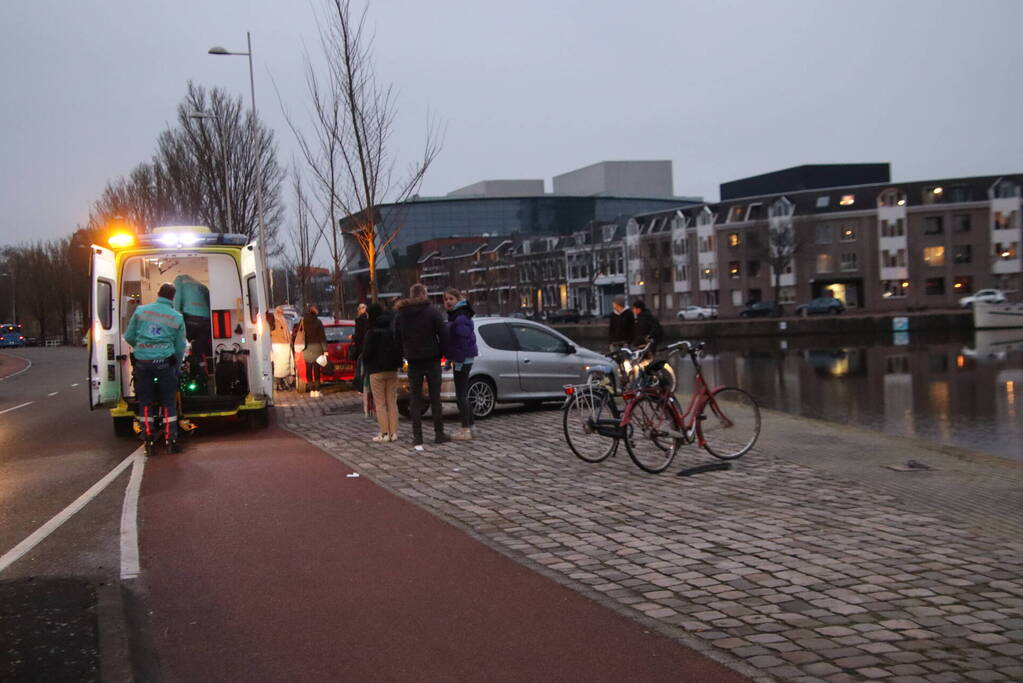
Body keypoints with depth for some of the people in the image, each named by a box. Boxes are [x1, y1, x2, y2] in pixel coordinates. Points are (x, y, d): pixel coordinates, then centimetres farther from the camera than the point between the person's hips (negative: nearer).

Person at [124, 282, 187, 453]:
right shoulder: (177, 318, 4)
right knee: (169, 402, 7)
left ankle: (148, 438, 12)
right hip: (164, 362, -1)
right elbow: (180, 347, 8)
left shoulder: (141, 311, 5)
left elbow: (128, 337, 11)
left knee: (145, 402, 10)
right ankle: (171, 439, 4)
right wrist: (176, 367, 21)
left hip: (142, 362, 1)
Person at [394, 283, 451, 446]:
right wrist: (440, 352, 2)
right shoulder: (432, 311, -7)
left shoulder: (400, 315, 5)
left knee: (415, 399, 6)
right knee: (435, 397, 3)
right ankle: (439, 434, 4)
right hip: (431, 359, -2)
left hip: (413, 361, 2)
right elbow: (443, 334, -9)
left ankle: (417, 436, 3)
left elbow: (397, 339, 8)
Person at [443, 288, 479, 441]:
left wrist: (457, 360, -22)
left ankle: (466, 430, -4)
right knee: (463, 394, 16)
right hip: (462, 360, 11)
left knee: (461, 395, -7)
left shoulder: (460, 318, -17)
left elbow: (463, 340, -22)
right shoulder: (454, 315, 16)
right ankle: (469, 426, 24)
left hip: (462, 360, -11)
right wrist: (452, 359, 20)